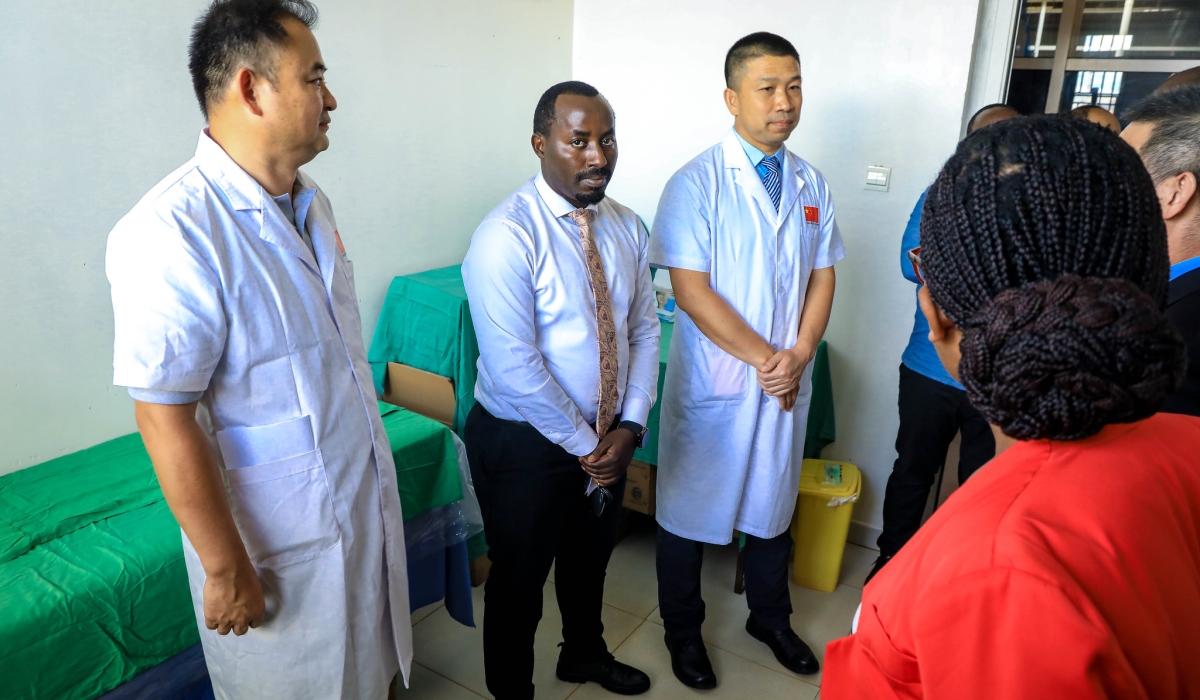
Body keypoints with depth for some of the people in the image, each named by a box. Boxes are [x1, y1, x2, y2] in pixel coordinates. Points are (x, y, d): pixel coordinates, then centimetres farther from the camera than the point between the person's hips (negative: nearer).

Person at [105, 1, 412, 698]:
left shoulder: (312, 202, 3)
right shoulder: (173, 232, -25)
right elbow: (166, 420, -23)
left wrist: (376, 483, 15)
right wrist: (227, 569, -17)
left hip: (365, 504, 7)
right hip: (279, 540, -7)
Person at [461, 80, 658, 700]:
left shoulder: (626, 226, 0)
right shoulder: (507, 236, -22)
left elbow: (644, 330, 3)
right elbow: (514, 368, -25)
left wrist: (629, 427, -8)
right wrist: (585, 445, -17)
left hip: (608, 437, 7)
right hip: (525, 442, -6)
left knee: (591, 557, 27)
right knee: (519, 580, 14)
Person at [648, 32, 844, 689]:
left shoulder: (811, 184, 5)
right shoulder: (696, 183, -12)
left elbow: (822, 276, 6)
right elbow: (690, 290, -17)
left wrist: (798, 354, -9)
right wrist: (765, 359, -17)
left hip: (786, 382, 5)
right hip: (713, 382, -5)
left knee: (773, 505, 20)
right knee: (690, 510, 10)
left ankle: (770, 618, 44)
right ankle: (683, 630, 34)